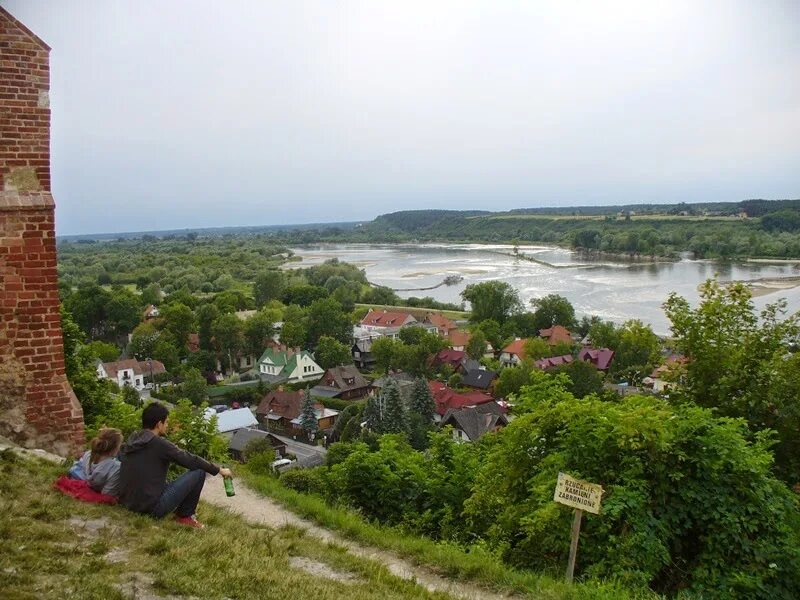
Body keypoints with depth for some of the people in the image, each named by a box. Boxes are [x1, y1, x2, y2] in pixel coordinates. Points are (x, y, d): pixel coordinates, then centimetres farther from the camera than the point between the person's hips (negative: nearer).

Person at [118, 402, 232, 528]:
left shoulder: (131, 440, 6)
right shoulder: (159, 444, -14)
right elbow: (191, 460, -9)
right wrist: (219, 470, 4)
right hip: (152, 507, -8)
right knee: (199, 471, -4)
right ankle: (184, 516, 11)